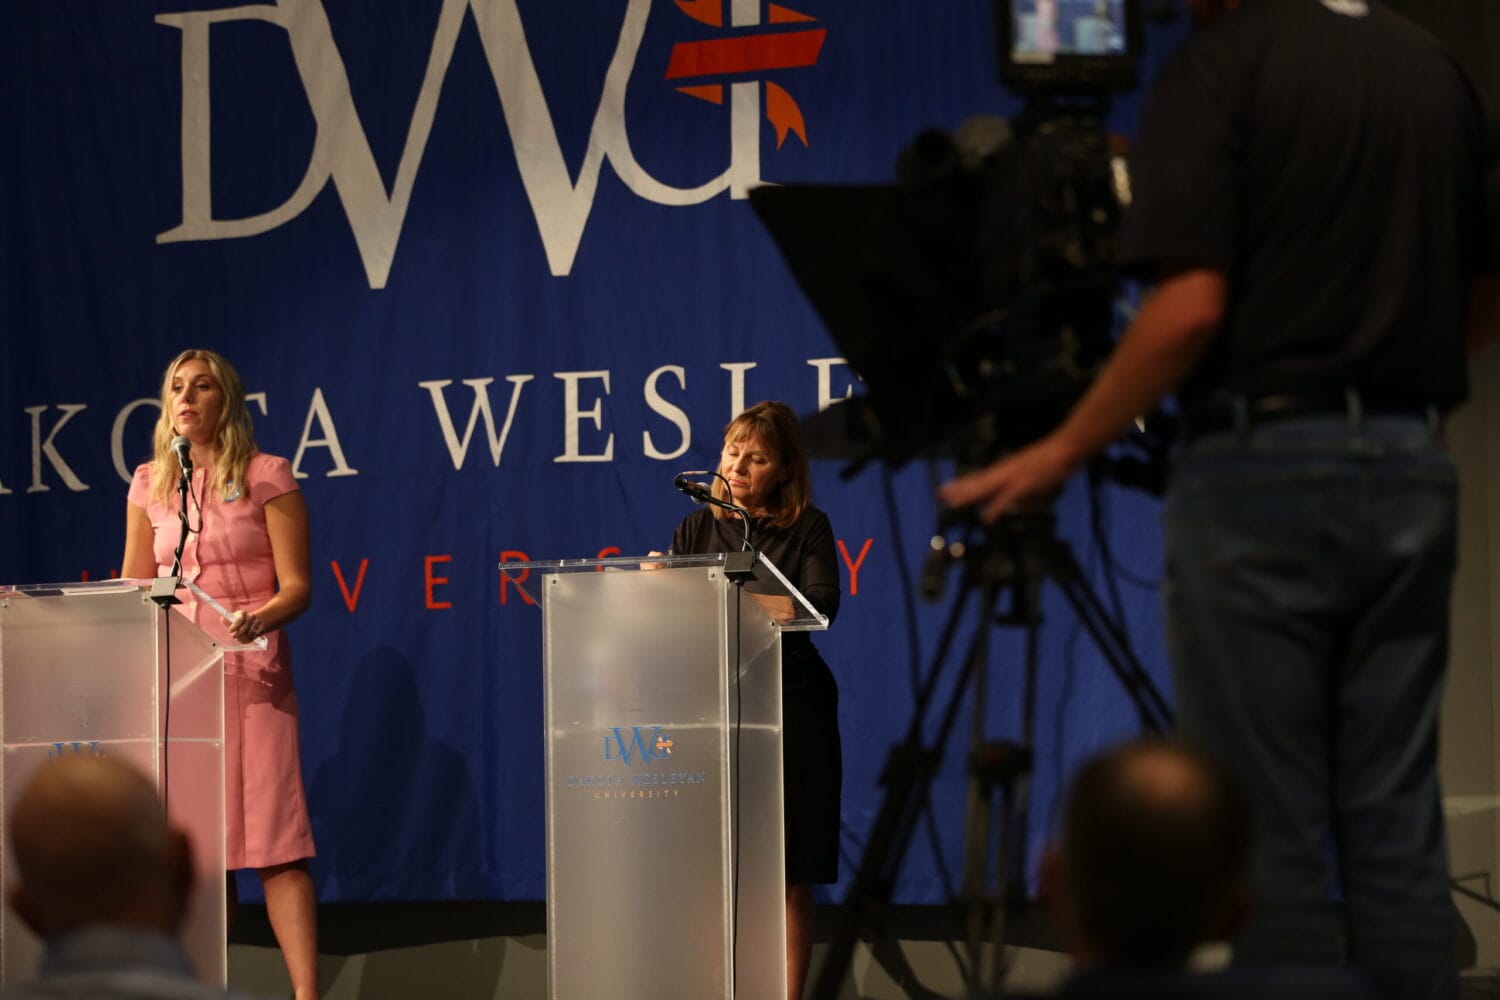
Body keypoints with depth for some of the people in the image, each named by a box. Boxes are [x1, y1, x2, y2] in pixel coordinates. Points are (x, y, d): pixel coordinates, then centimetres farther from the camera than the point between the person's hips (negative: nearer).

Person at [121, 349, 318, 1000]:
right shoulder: (149, 485, 14)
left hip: (250, 672, -4)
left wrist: (261, 618, -23)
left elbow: (296, 585, -4)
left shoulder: (266, 476, 2)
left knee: (272, 841, -12)